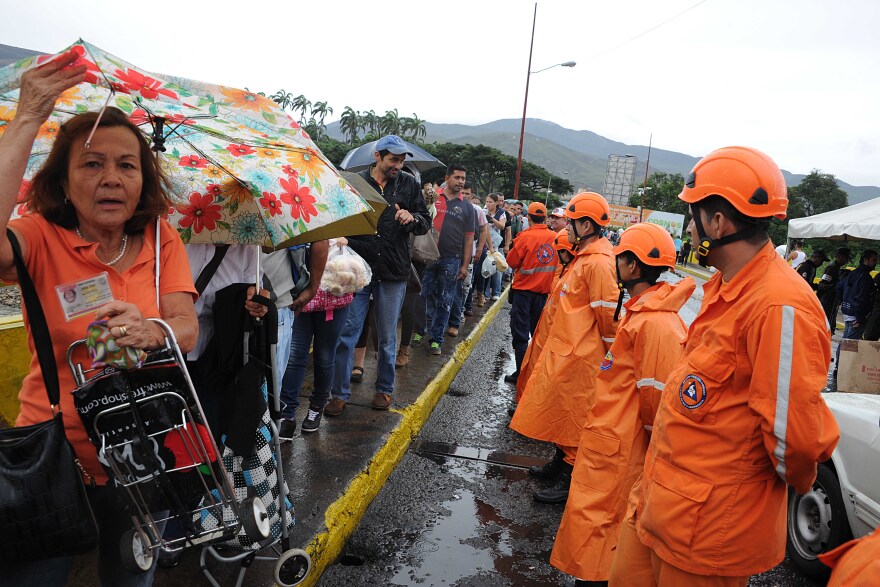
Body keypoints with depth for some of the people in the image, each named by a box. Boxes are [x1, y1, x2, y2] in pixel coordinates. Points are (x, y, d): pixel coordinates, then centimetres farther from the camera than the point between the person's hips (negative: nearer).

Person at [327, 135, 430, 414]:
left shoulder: (409, 185, 5)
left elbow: (426, 223, 9)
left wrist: (412, 218, -13)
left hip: (393, 274, 1)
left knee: (387, 338, 11)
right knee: (346, 333, 1)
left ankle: (384, 389, 27)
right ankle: (340, 393, 14)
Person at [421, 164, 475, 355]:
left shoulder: (467, 207, 7)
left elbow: (469, 238, 6)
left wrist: (465, 265, 1)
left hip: (451, 261, 1)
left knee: (444, 302, 6)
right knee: (425, 297, 5)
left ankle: (436, 339, 15)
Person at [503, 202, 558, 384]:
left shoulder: (526, 236, -16)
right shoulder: (555, 237, -3)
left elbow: (512, 261, -9)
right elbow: (557, 263, 7)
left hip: (524, 289, -4)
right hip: (544, 290, 4)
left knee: (520, 332, 3)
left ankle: (521, 372, 4)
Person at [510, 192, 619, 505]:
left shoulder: (598, 263, -20)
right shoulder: (582, 258, 12)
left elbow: (609, 313, -20)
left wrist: (610, 356, -12)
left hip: (579, 357, -10)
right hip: (563, 350, 10)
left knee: (574, 417, 1)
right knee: (560, 411, 20)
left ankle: (571, 481, 14)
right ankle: (560, 462, 37)